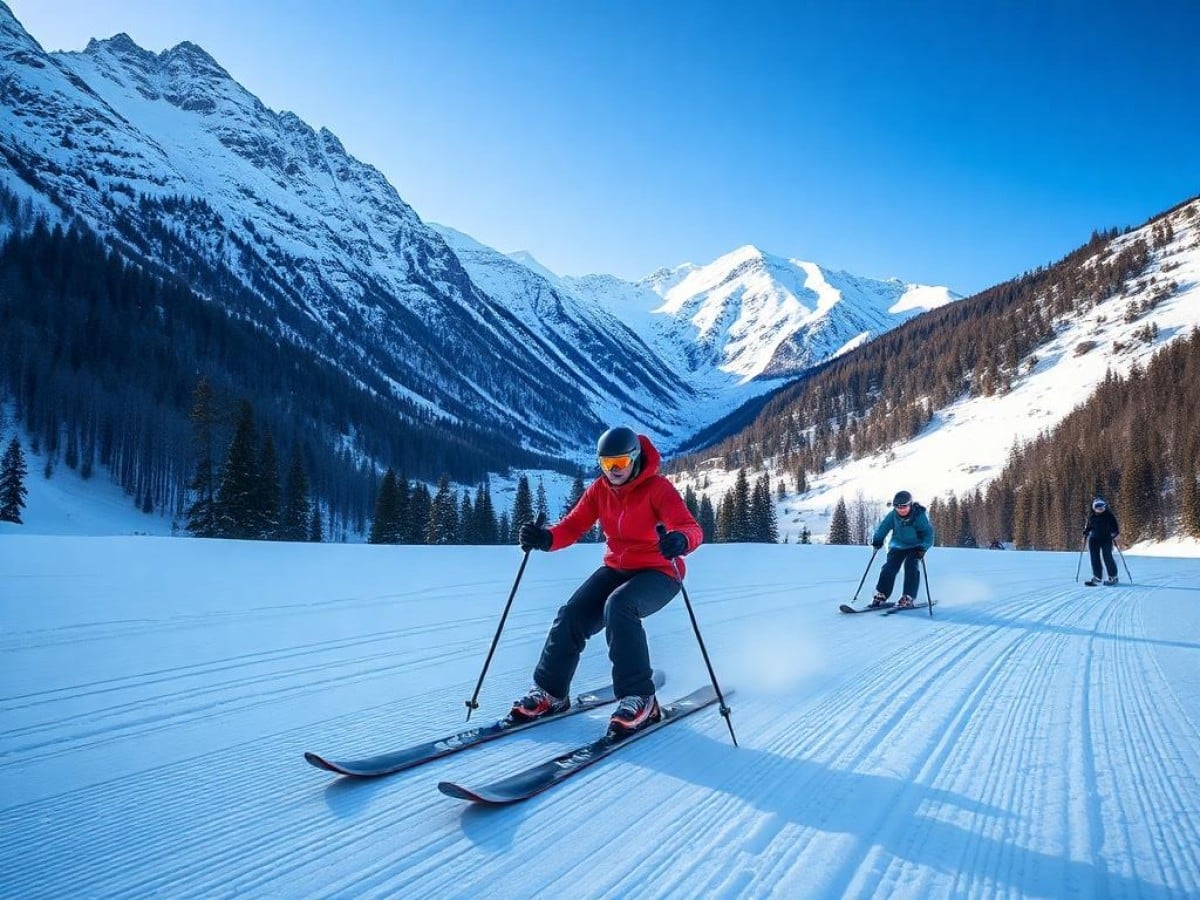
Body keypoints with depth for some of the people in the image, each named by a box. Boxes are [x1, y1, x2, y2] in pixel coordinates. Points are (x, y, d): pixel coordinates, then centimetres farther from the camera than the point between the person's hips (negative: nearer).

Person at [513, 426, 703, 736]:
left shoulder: (657, 488, -15)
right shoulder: (598, 490, 1)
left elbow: (691, 529, -28)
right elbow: (572, 527, -6)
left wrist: (681, 541, -52)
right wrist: (545, 538, -28)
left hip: (658, 573, -5)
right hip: (616, 569, 6)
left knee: (618, 605, -34)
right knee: (571, 615, -13)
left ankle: (640, 699, -25)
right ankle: (550, 692, 5)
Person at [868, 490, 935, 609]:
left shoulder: (919, 516, -23)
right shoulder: (892, 515, -16)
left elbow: (928, 533, -21)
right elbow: (883, 527, -5)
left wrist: (923, 548, -34)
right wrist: (877, 540, -21)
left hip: (915, 547, -2)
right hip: (898, 546, 3)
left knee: (911, 567, -20)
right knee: (889, 568, -10)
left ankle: (908, 598, -17)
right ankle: (880, 595, -3)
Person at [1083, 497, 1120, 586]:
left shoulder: (1109, 515, -5)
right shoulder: (1091, 515, 5)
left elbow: (1115, 525, -2)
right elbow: (1088, 526, 18)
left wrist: (1115, 534, -16)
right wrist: (1085, 533, 4)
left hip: (1106, 539, -4)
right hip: (1094, 539, 4)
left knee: (1107, 557, -8)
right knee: (1095, 558, 0)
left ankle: (1113, 577, 5)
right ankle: (1097, 577, 7)